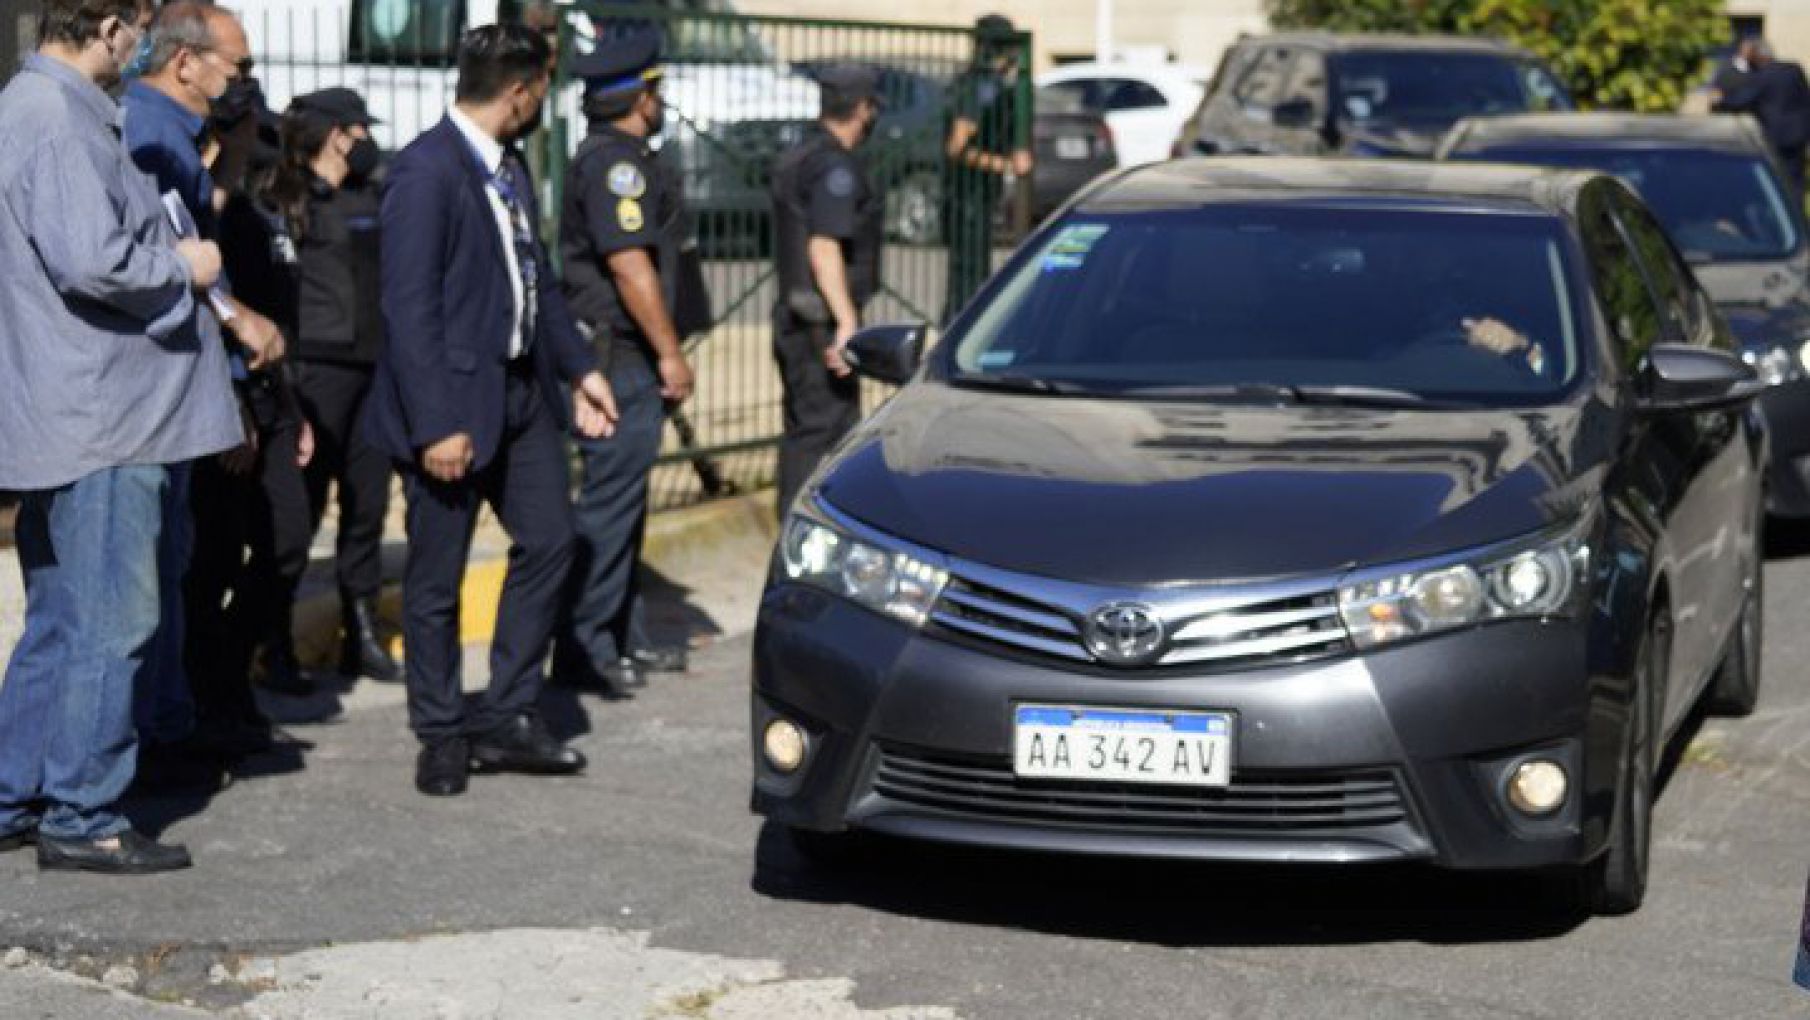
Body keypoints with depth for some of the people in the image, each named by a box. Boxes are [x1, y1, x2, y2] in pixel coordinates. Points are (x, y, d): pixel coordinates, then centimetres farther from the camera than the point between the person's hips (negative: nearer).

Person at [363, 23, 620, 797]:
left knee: (548, 540, 11)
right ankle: (442, 738, 17)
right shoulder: (425, 172, -18)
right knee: (436, 580, 4)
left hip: (521, 390, 9)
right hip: (456, 401, -9)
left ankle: (506, 719, 21)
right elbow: (409, 307, -21)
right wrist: (436, 426, -23)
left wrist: (577, 367, 15)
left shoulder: (508, 165, 9)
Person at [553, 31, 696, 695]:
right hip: (620, 357, -11)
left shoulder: (607, 156, 18)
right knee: (611, 500, -8)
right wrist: (670, 353, -17)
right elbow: (629, 265, -21)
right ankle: (583, 650, -5)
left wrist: (660, 352, 23)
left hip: (623, 358, 11)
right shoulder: (616, 160, -15)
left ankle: (624, 638, 23)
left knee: (624, 498, 15)